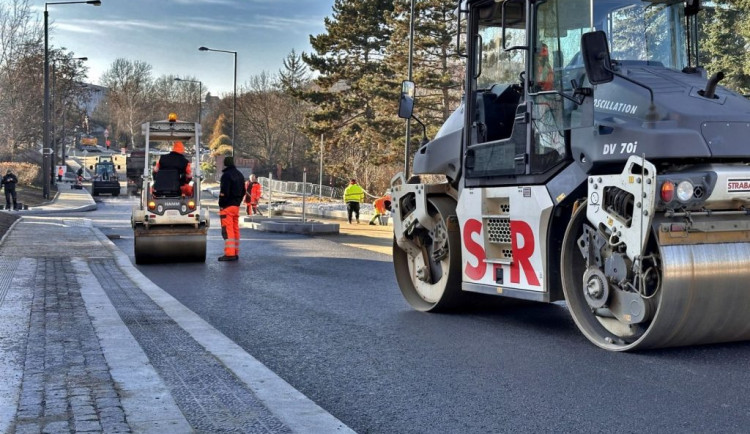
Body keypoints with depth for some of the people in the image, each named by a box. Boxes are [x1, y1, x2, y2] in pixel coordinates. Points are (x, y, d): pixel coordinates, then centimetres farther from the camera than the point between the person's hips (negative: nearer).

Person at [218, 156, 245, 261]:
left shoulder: (226, 175, -13)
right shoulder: (240, 175, 15)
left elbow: (224, 192, -18)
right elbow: (243, 191, 20)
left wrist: (221, 204, -11)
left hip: (227, 206, -9)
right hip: (236, 205, 9)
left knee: (227, 230, -9)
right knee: (235, 229, 11)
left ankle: (230, 254, -14)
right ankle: (235, 253, 14)